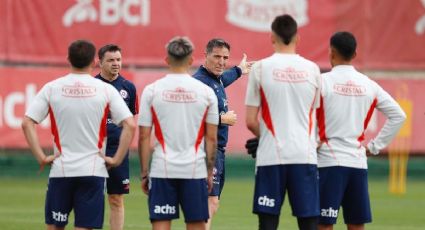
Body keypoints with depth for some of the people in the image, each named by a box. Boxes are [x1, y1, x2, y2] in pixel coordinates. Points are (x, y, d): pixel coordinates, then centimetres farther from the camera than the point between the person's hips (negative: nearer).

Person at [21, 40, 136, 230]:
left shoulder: (52, 88, 1)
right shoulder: (106, 89, -1)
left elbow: (27, 123, -5)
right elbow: (130, 125, -7)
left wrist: (41, 157, -2)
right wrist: (116, 160, -1)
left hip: (60, 170, 1)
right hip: (93, 170, -1)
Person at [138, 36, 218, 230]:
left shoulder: (152, 90, -1)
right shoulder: (206, 92, 1)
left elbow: (144, 137, -1)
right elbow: (211, 138, 3)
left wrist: (144, 172, 6)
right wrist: (210, 171, 12)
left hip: (162, 170, 0)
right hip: (195, 170, 0)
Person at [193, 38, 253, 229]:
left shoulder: (216, 79, 14)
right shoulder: (200, 81, -16)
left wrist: (239, 70, 60)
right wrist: (222, 119, -16)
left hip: (217, 150, 10)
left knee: (213, 203, 15)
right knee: (210, 201, -18)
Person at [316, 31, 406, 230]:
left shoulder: (322, 81, -7)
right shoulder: (368, 85, 7)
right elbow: (398, 115, 9)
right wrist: (375, 146, 12)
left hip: (329, 162, -4)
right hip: (358, 163, 4)